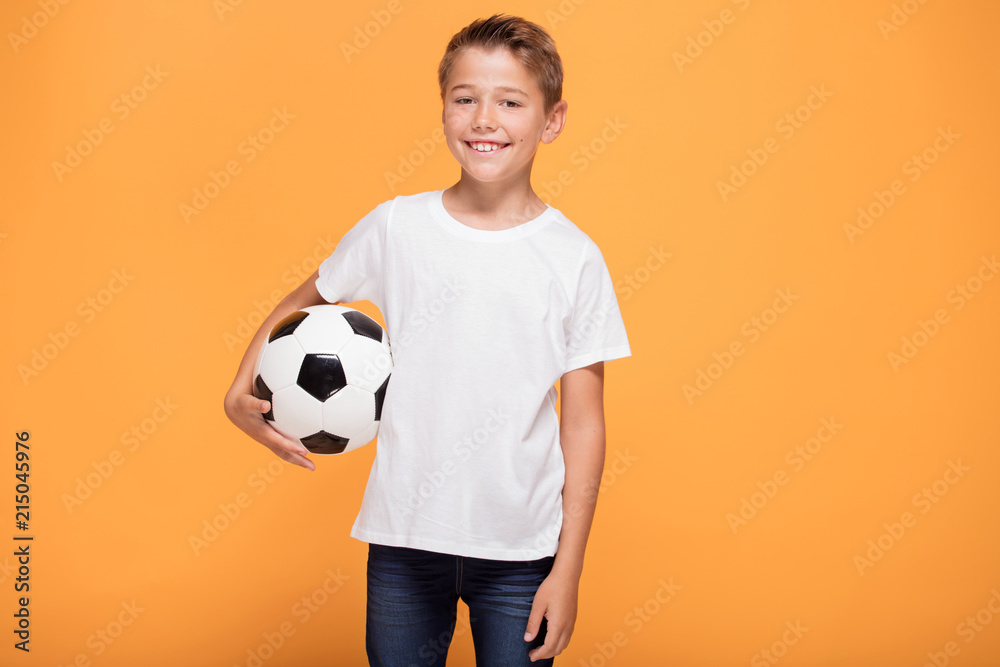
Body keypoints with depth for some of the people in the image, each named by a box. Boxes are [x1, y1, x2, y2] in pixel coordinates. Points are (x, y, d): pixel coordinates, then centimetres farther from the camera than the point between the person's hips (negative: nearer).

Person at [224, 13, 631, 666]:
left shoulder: (575, 258, -6)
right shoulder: (395, 226, -3)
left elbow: (584, 423, -3)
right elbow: (304, 302, 14)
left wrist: (568, 569, -4)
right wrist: (240, 393, -1)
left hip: (522, 547, -1)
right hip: (405, 536, 1)